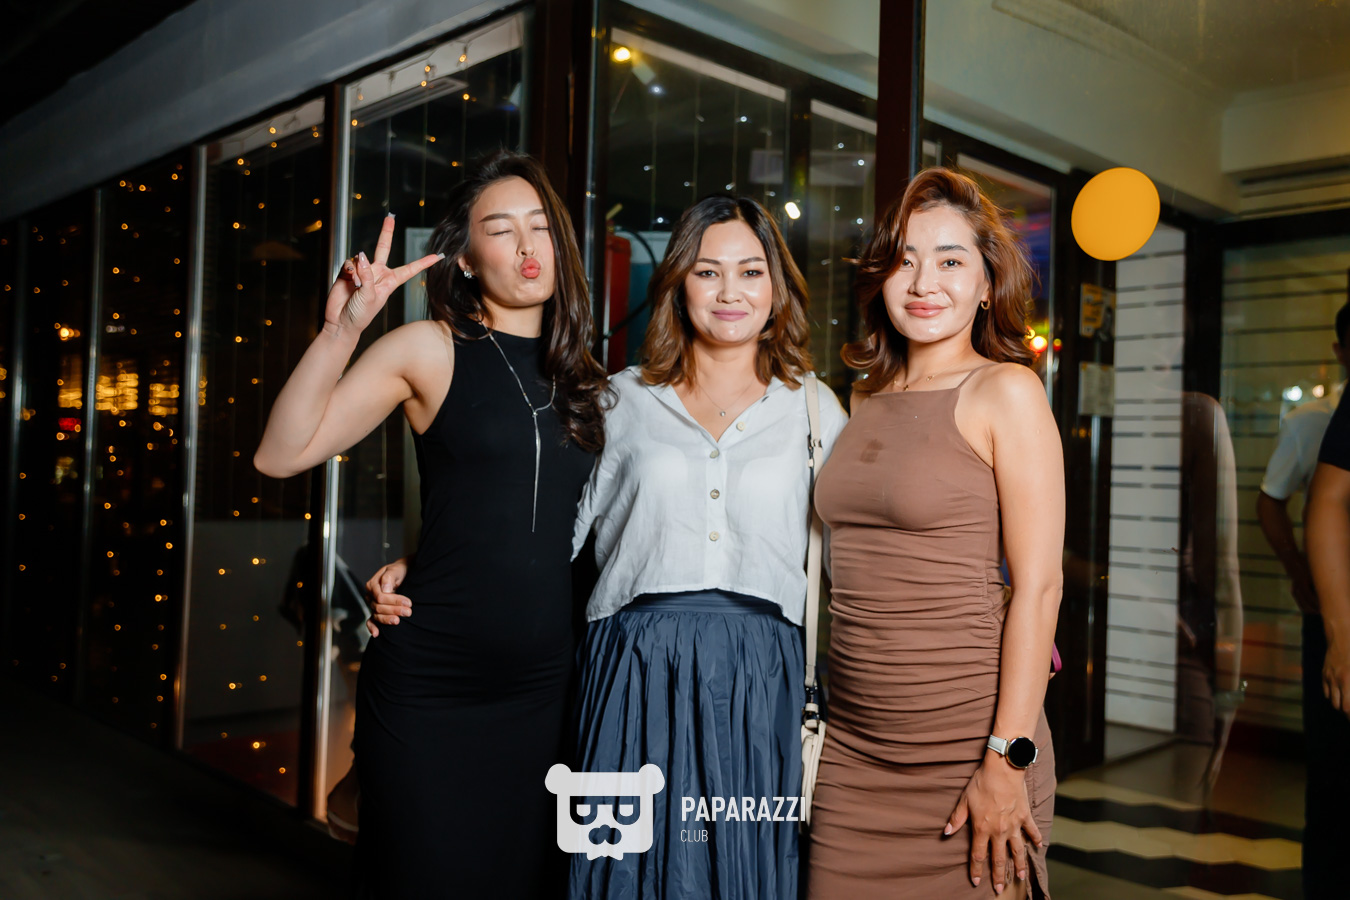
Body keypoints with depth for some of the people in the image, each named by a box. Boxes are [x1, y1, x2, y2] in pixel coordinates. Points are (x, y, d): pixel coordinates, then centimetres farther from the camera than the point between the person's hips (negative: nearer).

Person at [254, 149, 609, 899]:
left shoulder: (583, 374, 9)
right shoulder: (430, 350, -3)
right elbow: (282, 455, -10)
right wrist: (342, 330, -20)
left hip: (546, 689, 4)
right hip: (433, 689, -4)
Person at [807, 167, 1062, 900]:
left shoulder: (1005, 392, -7)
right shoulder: (866, 399, 10)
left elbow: (1038, 586, -11)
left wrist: (1007, 760, -15)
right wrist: (821, 715, 11)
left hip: (964, 743, -5)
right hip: (852, 744, 5)